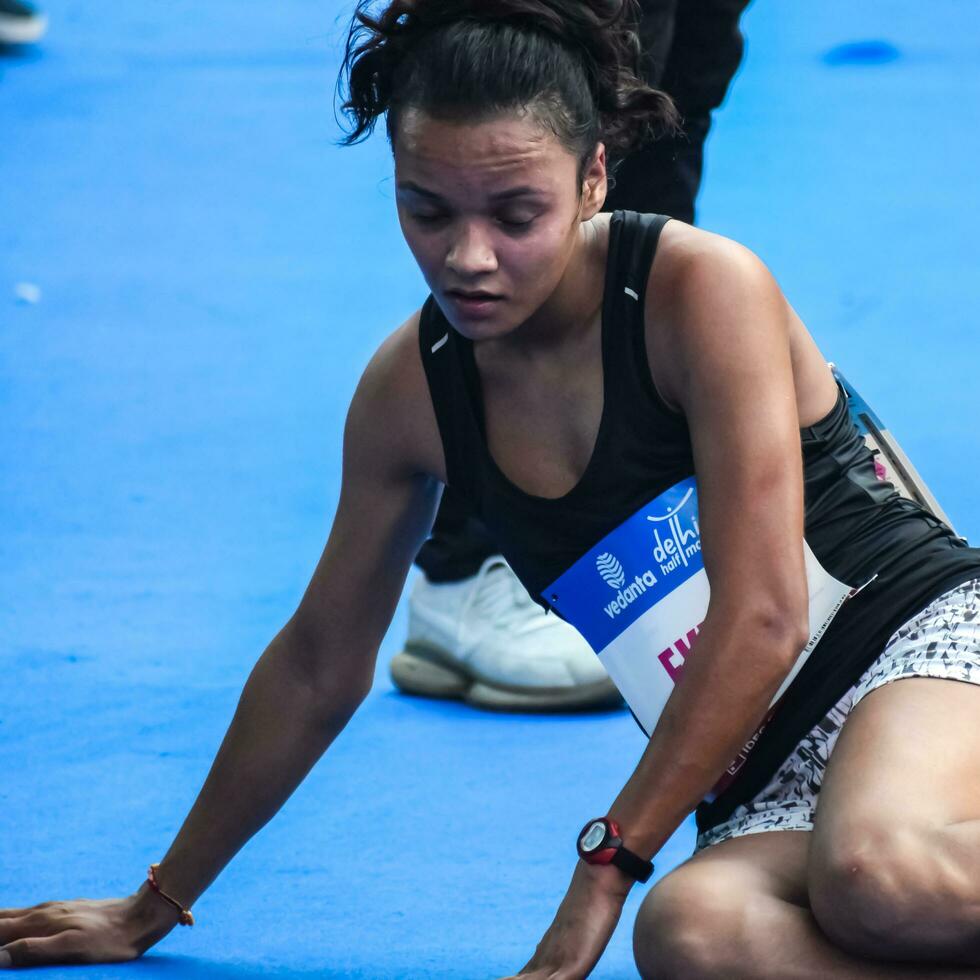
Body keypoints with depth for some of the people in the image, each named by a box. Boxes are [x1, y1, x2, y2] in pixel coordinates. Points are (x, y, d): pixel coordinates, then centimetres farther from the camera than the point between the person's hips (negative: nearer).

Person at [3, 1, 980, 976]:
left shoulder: (704, 290, -15)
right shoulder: (408, 390, 2)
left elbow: (761, 618, -17)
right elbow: (318, 665, 17)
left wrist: (608, 860, -16)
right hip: (766, 777, 6)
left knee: (880, 873, -43)